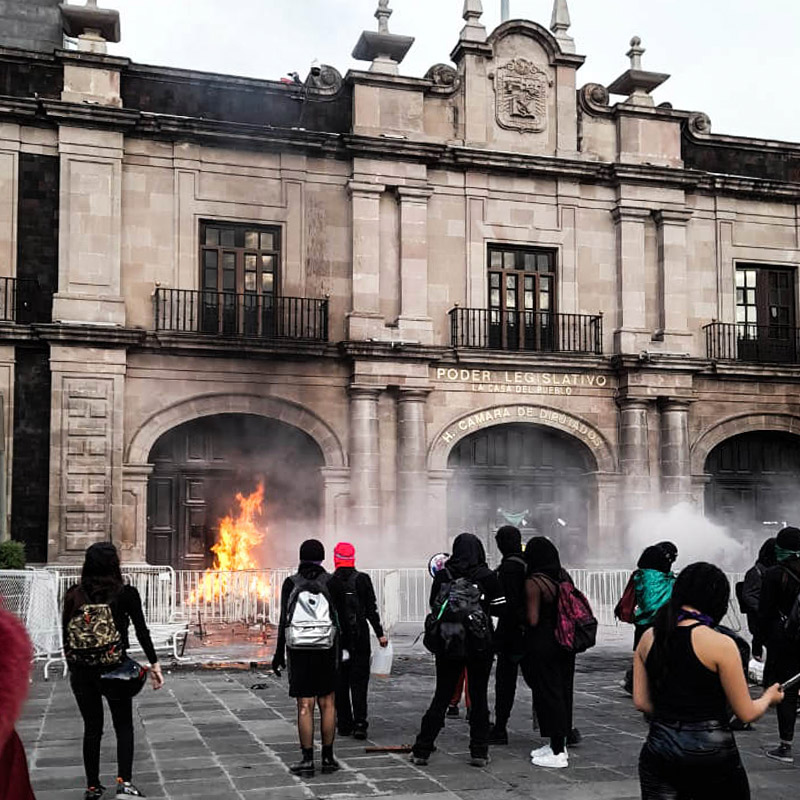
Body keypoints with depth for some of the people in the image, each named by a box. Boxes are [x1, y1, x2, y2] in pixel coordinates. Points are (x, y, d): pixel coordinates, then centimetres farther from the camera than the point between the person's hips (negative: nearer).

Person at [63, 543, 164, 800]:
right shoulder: (125, 594, -6)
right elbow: (141, 631, -5)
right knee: (124, 726, 10)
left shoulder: (74, 595, 1)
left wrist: (72, 665, 17)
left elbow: (67, 635, 6)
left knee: (92, 728, 14)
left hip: (81, 670, 3)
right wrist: (154, 664, 0)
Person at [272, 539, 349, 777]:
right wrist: (345, 648, 11)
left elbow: (284, 621, -5)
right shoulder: (333, 582, -1)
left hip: (299, 650, -1)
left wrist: (279, 654, 0)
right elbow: (343, 618, 1)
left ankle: (307, 760, 4)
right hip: (327, 650, 1)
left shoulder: (290, 583, -3)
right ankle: (328, 758, 14)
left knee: (305, 706, 3)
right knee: (327, 704, 10)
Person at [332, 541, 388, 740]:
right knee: (359, 682, 3)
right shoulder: (362, 580, -3)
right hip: (359, 637, -1)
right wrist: (380, 634, 5)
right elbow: (372, 609, -2)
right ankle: (359, 724, -6)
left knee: (340, 683, 9)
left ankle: (344, 725, 11)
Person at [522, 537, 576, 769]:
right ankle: (558, 744, 26)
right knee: (563, 691, 15)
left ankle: (557, 753, 4)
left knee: (547, 693, 0)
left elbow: (533, 620, -18)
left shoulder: (534, 582, -17)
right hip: (565, 643, 7)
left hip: (543, 645, -7)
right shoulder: (564, 576, 4)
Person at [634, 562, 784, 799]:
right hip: (711, 756, -4)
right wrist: (768, 698, 14)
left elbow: (641, 702, 7)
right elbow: (746, 713, -5)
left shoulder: (648, 638, 3)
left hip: (658, 750, 4)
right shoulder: (720, 644, -12)